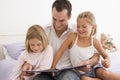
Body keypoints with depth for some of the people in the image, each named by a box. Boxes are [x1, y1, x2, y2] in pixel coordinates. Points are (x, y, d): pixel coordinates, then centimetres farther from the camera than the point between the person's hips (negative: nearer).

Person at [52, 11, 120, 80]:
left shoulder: (94, 41, -6)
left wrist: (107, 61, -18)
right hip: (80, 72, 0)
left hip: (93, 68, 1)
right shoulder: (73, 36, -10)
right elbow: (60, 51, -6)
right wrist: (53, 68, -6)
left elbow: (106, 56, 6)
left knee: (105, 74, -30)